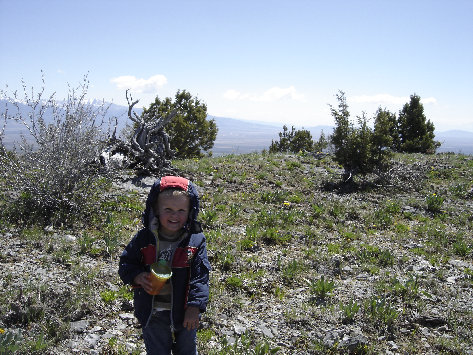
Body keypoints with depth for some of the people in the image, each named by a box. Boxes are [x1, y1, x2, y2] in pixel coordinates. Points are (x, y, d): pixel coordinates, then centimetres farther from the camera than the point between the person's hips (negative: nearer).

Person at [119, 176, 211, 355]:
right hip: (153, 314, 1)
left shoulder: (196, 240, -15)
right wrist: (137, 277, -23)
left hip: (184, 312, 0)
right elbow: (125, 264, -3)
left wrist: (194, 307, -17)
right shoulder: (144, 238, -12)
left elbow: (200, 276, -13)